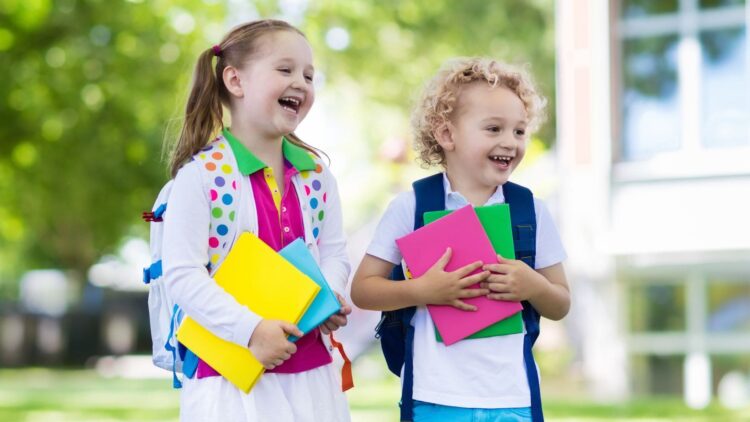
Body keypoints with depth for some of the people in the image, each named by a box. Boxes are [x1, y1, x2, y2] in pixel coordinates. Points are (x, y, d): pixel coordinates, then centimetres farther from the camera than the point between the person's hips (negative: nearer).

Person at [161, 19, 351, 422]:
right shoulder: (202, 174, -10)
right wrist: (250, 330, -22)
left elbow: (333, 253, 11)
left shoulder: (316, 174, 8)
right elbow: (182, 274, -15)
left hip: (310, 369, 5)